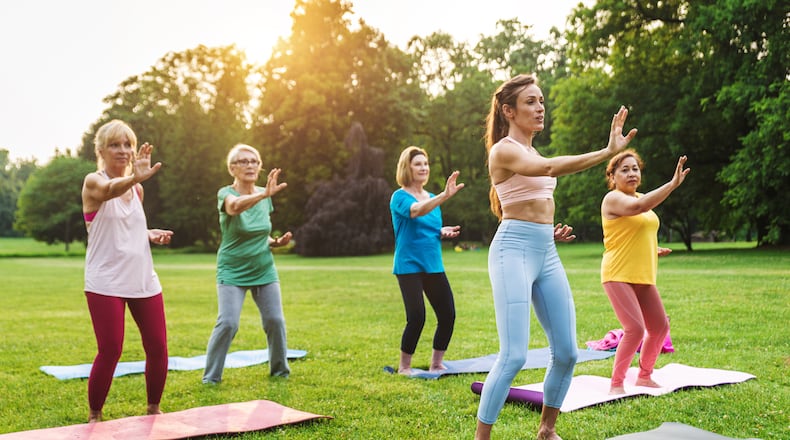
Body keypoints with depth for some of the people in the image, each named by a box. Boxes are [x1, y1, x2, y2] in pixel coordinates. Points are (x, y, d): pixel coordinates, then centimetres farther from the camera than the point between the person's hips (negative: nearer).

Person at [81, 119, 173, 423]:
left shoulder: (138, 189, 11)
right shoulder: (93, 182, -7)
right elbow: (110, 190, -33)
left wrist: (150, 235, 3)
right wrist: (134, 178, -55)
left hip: (144, 280, 6)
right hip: (105, 283, -6)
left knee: (157, 348, 3)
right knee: (110, 351, -8)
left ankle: (154, 408, 23)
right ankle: (94, 415, 12)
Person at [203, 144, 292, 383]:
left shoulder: (264, 196, 4)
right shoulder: (226, 193, -12)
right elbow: (235, 206, -39)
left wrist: (276, 242, -5)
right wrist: (263, 194, -55)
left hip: (264, 270, 5)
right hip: (232, 271, -4)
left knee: (275, 320, -1)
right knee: (228, 323, -15)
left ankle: (280, 370, 19)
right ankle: (210, 377, 1)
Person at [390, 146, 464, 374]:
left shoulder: (432, 198, 13)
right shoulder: (400, 197, -7)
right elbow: (415, 211, -30)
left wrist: (444, 232, 0)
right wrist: (444, 196, -44)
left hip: (434, 265, 6)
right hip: (409, 266, -6)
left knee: (448, 315, 0)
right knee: (416, 317, -14)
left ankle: (436, 364, 17)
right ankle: (404, 367, 5)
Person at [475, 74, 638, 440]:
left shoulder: (531, 152, 19)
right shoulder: (504, 150, -8)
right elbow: (550, 168, -28)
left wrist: (551, 232, 11)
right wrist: (608, 152, -35)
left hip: (546, 253, 8)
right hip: (513, 250, -8)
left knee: (566, 352, 6)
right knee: (514, 355, -15)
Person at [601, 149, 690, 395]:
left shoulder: (641, 197, 17)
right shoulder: (613, 198, -9)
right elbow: (638, 207, -31)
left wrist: (654, 251, 11)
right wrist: (673, 184, -33)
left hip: (643, 277, 9)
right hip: (618, 275, -9)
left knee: (660, 327, 11)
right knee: (635, 329, -18)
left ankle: (644, 377, 28)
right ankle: (616, 384, -6)